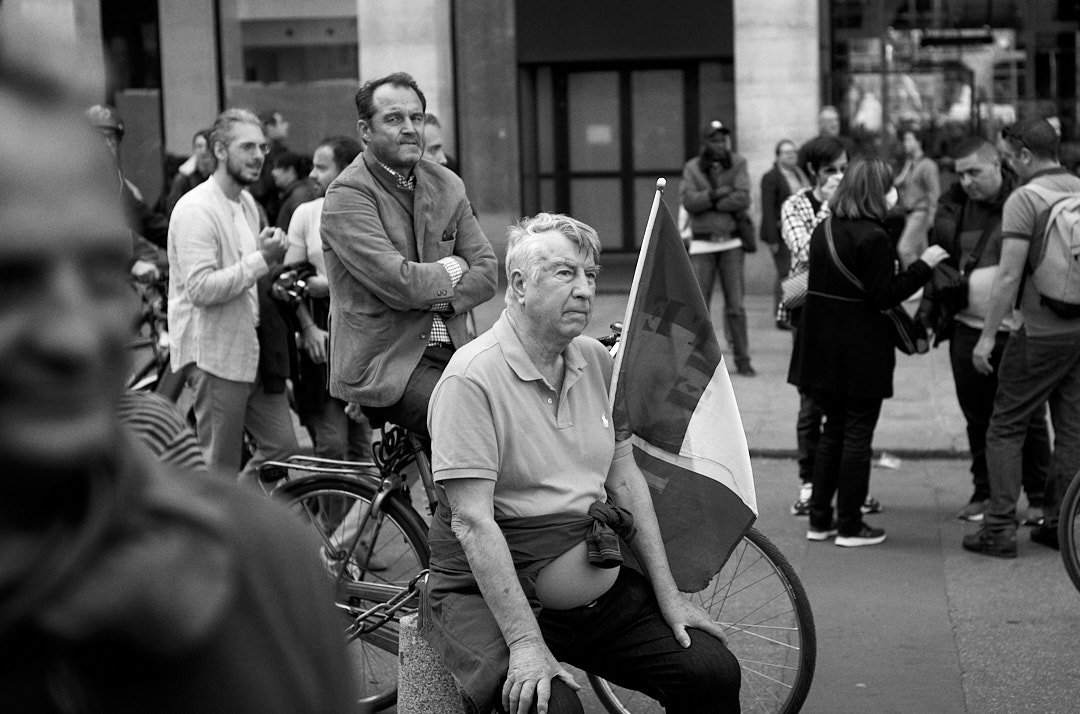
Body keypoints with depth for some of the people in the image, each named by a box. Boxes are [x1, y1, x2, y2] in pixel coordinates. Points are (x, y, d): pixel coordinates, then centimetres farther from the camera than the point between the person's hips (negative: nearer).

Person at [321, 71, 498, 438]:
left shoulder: (446, 185, 13)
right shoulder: (346, 195, -9)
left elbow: (486, 271, 6)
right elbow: (397, 282, -19)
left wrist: (430, 300, -10)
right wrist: (451, 270, 0)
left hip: (449, 350, 7)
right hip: (384, 364, -6)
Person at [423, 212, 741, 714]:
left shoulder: (595, 361, 7)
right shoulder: (472, 377, -17)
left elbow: (626, 478, 12)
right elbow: (472, 520, -22)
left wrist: (669, 597, 7)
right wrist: (527, 642, -27)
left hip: (598, 587, 7)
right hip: (490, 593, -7)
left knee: (715, 671, -5)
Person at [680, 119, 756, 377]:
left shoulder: (738, 164, 3)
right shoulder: (692, 168, 4)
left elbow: (743, 199, -10)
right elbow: (688, 201, -10)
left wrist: (708, 201, -10)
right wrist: (719, 194, -15)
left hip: (731, 242, 0)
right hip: (702, 244, 0)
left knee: (735, 304, 1)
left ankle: (742, 360, 8)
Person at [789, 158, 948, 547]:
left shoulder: (824, 229, 8)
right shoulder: (873, 237, -17)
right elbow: (883, 296, -18)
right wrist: (923, 265, -14)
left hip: (823, 344, 7)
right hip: (860, 350, -7)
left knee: (833, 430, 16)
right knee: (858, 434, 2)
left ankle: (820, 519, 18)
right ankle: (850, 526, 7)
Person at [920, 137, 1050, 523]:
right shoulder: (951, 206, 8)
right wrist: (926, 315, 9)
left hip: (1017, 331, -4)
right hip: (966, 330, 4)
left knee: (1027, 419, 4)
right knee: (977, 418, 12)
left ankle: (1040, 498, 14)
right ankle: (983, 493, 24)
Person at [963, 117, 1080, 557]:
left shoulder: (1024, 198, -13)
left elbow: (1009, 275, -18)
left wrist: (988, 336, -14)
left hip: (1042, 333, -7)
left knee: (1006, 428, 2)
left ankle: (999, 528, 0)